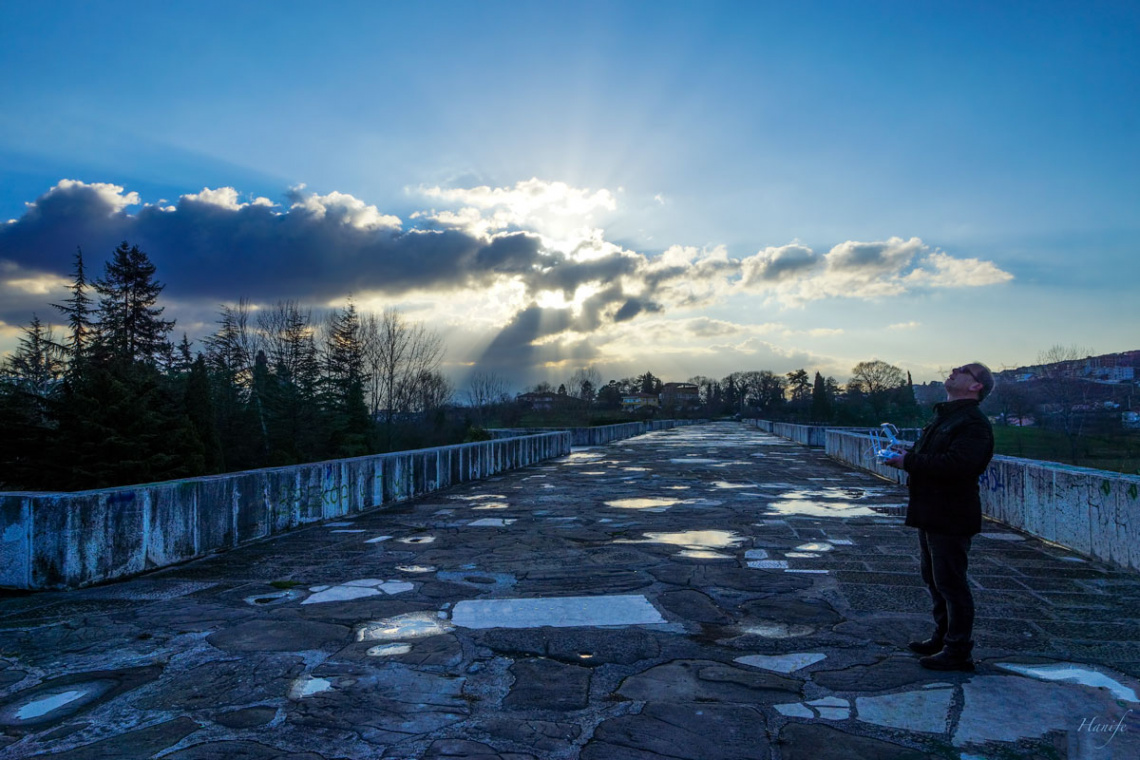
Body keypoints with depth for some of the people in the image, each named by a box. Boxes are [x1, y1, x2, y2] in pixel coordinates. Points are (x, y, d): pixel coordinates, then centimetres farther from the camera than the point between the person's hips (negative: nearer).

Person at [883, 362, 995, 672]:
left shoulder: (973, 422, -17)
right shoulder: (944, 415, 16)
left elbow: (957, 463, -30)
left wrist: (908, 461, -23)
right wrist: (907, 455, 1)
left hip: (951, 517, -10)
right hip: (931, 514, 10)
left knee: (951, 583, -1)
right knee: (934, 578, 19)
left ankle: (958, 652, 10)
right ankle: (942, 638, 33)